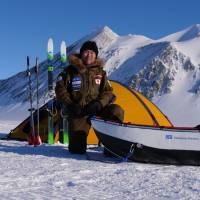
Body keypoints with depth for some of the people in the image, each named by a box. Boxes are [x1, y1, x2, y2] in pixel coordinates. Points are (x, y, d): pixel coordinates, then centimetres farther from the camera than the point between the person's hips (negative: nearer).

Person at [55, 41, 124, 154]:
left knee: (117, 111, -28)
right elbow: (60, 89, 2)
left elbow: (108, 92, 6)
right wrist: (70, 105, -10)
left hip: (96, 108, 2)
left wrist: (99, 104, -14)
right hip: (78, 111, -2)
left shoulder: (100, 72, 9)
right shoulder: (71, 70, 2)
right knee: (77, 148, -11)